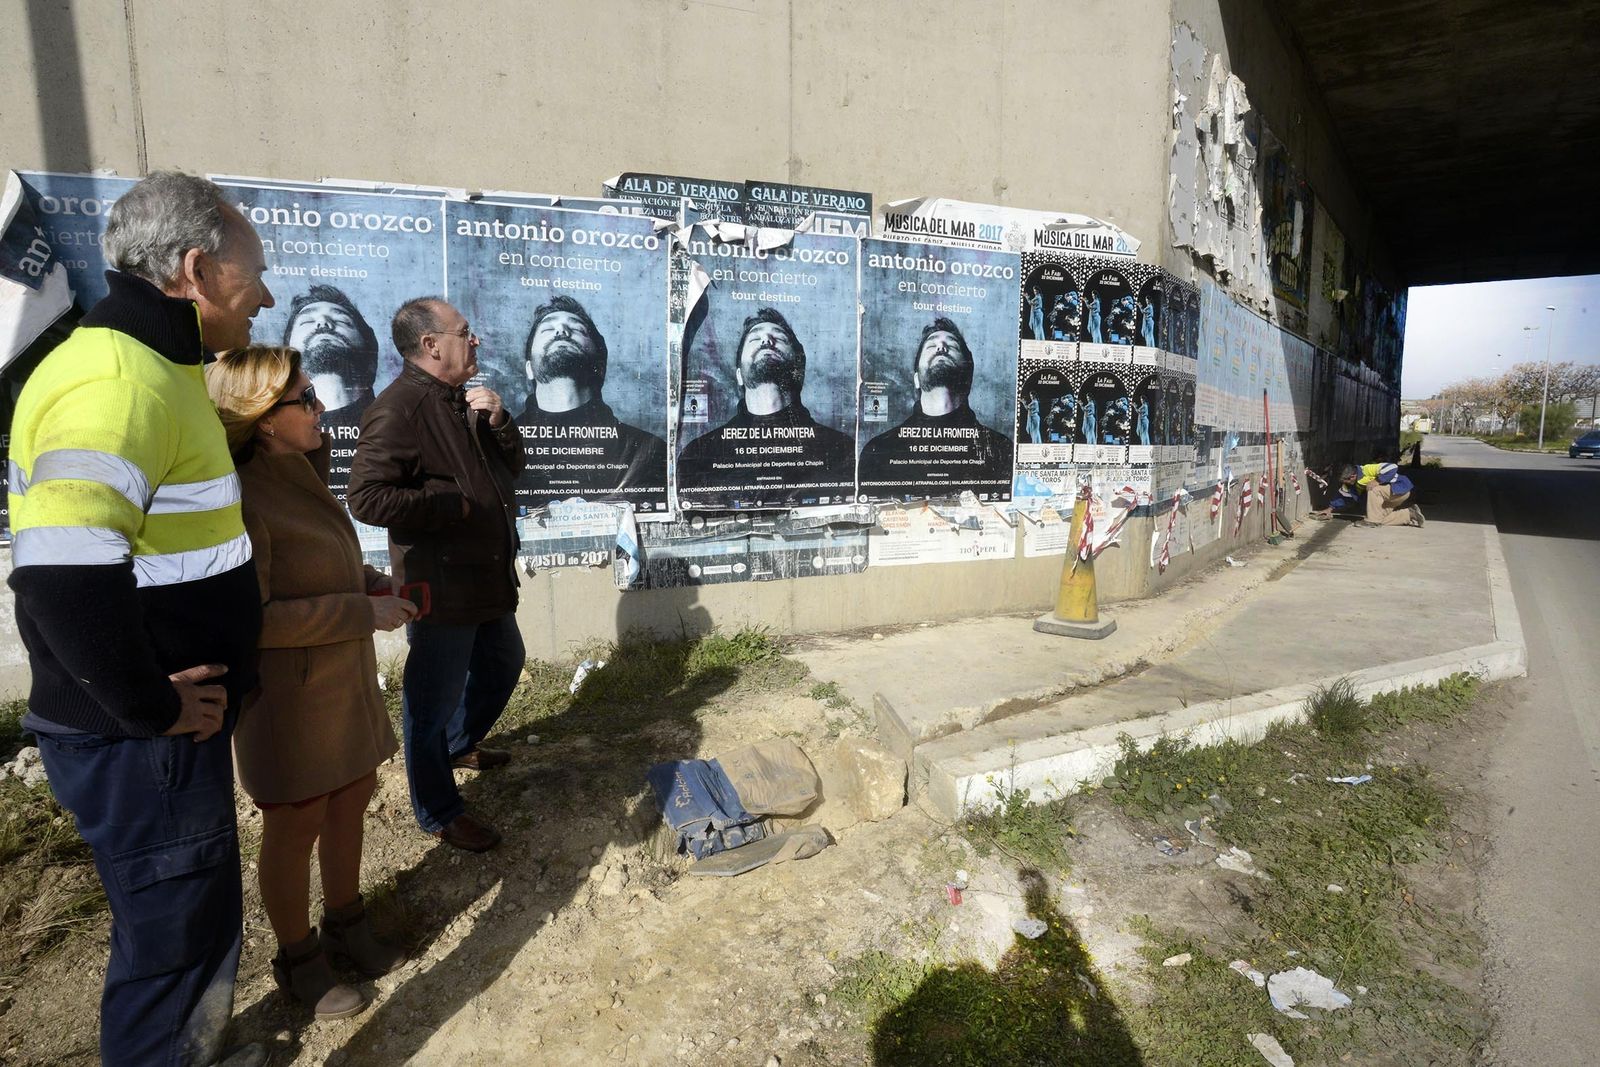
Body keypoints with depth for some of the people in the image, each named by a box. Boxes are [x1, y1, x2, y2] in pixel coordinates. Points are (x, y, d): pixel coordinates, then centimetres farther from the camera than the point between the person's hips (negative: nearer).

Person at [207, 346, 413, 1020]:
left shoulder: (300, 474, 5)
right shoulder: (243, 497, -22)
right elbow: (250, 619, -25)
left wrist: (375, 585, 2)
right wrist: (363, 612, -22)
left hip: (345, 681, 8)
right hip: (289, 693, -8)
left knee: (352, 798, 18)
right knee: (296, 826, 10)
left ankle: (346, 923, 40)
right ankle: (299, 961, 32)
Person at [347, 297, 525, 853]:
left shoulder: (463, 401, 12)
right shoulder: (400, 407, -18)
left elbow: (511, 467, 12)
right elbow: (367, 497, -24)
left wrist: (497, 420, -6)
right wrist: (455, 503, -20)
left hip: (488, 574, 10)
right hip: (441, 586, -10)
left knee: (503, 663, 25)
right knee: (435, 699, 4)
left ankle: (460, 744, 49)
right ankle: (439, 814, 22)